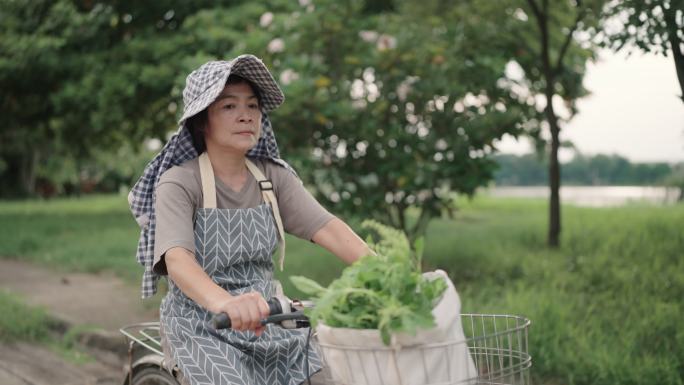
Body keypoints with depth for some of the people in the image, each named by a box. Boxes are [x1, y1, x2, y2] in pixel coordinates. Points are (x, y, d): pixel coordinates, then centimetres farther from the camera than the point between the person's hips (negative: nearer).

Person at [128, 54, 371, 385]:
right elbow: (177, 258, -28)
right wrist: (225, 303, -49)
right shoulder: (179, 183, -11)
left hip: (264, 318, 4)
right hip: (202, 326, -4)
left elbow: (329, 228, -9)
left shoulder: (274, 176, 3)